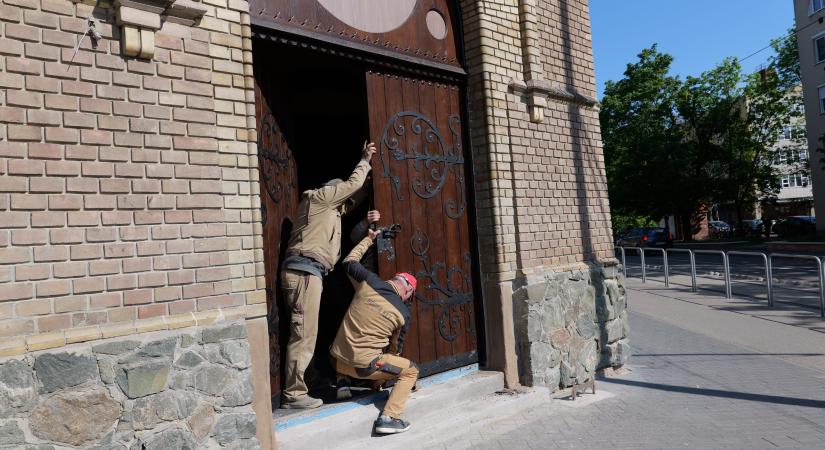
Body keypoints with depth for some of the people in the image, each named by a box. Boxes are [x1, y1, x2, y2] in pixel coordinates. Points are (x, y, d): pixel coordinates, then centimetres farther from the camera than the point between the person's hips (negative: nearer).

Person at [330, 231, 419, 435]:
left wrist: (368, 239, 27)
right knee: (411, 371, 10)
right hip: (363, 365, -5)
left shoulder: (369, 282, -2)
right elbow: (395, 349, 10)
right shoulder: (403, 313, -4)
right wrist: (382, 376, 27)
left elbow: (349, 262, 16)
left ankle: (343, 382, 26)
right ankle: (388, 418, -3)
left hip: (337, 360, 5)